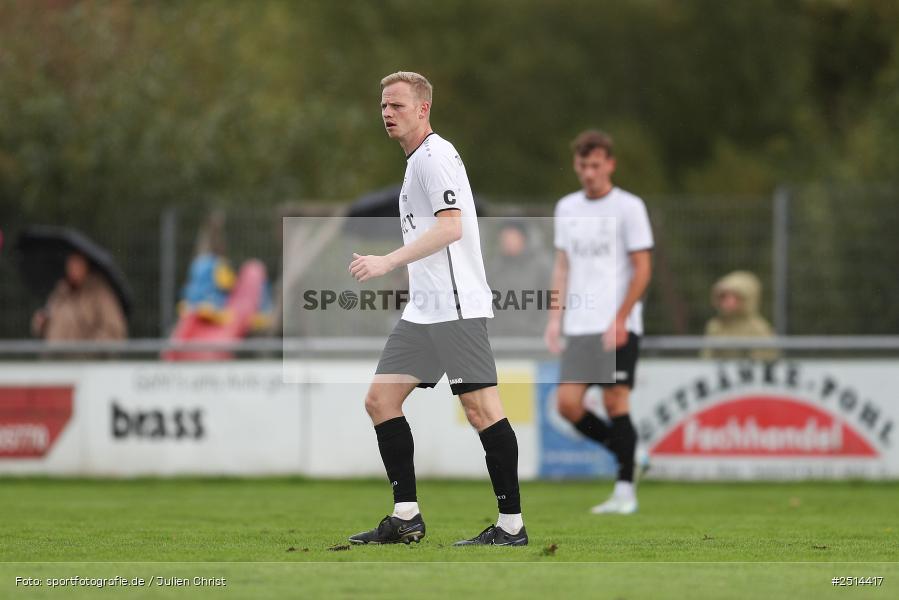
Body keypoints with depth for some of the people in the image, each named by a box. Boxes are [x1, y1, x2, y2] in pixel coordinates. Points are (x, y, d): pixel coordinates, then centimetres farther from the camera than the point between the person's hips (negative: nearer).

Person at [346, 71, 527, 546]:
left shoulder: (436, 155, -10)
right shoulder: (416, 161, 20)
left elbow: (451, 227, -21)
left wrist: (388, 262, -24)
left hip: (456, 306, -10)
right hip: (422, 309, 10)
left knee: (480, 407, -10)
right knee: (380, 399, 5)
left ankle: (512, 523, -8)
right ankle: (405, 516, 7)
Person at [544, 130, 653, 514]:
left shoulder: (628, 207, -3)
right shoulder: (566, 208, 13)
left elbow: (642, 269, -5)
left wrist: (620, 319, -12)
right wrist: (555, 318, 8)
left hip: (618, 327, -5)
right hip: (579, 325, 5)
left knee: (615, 402, -8)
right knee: (568, 403, -5)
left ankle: (625, 491, -1)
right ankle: (626, 453, 16)